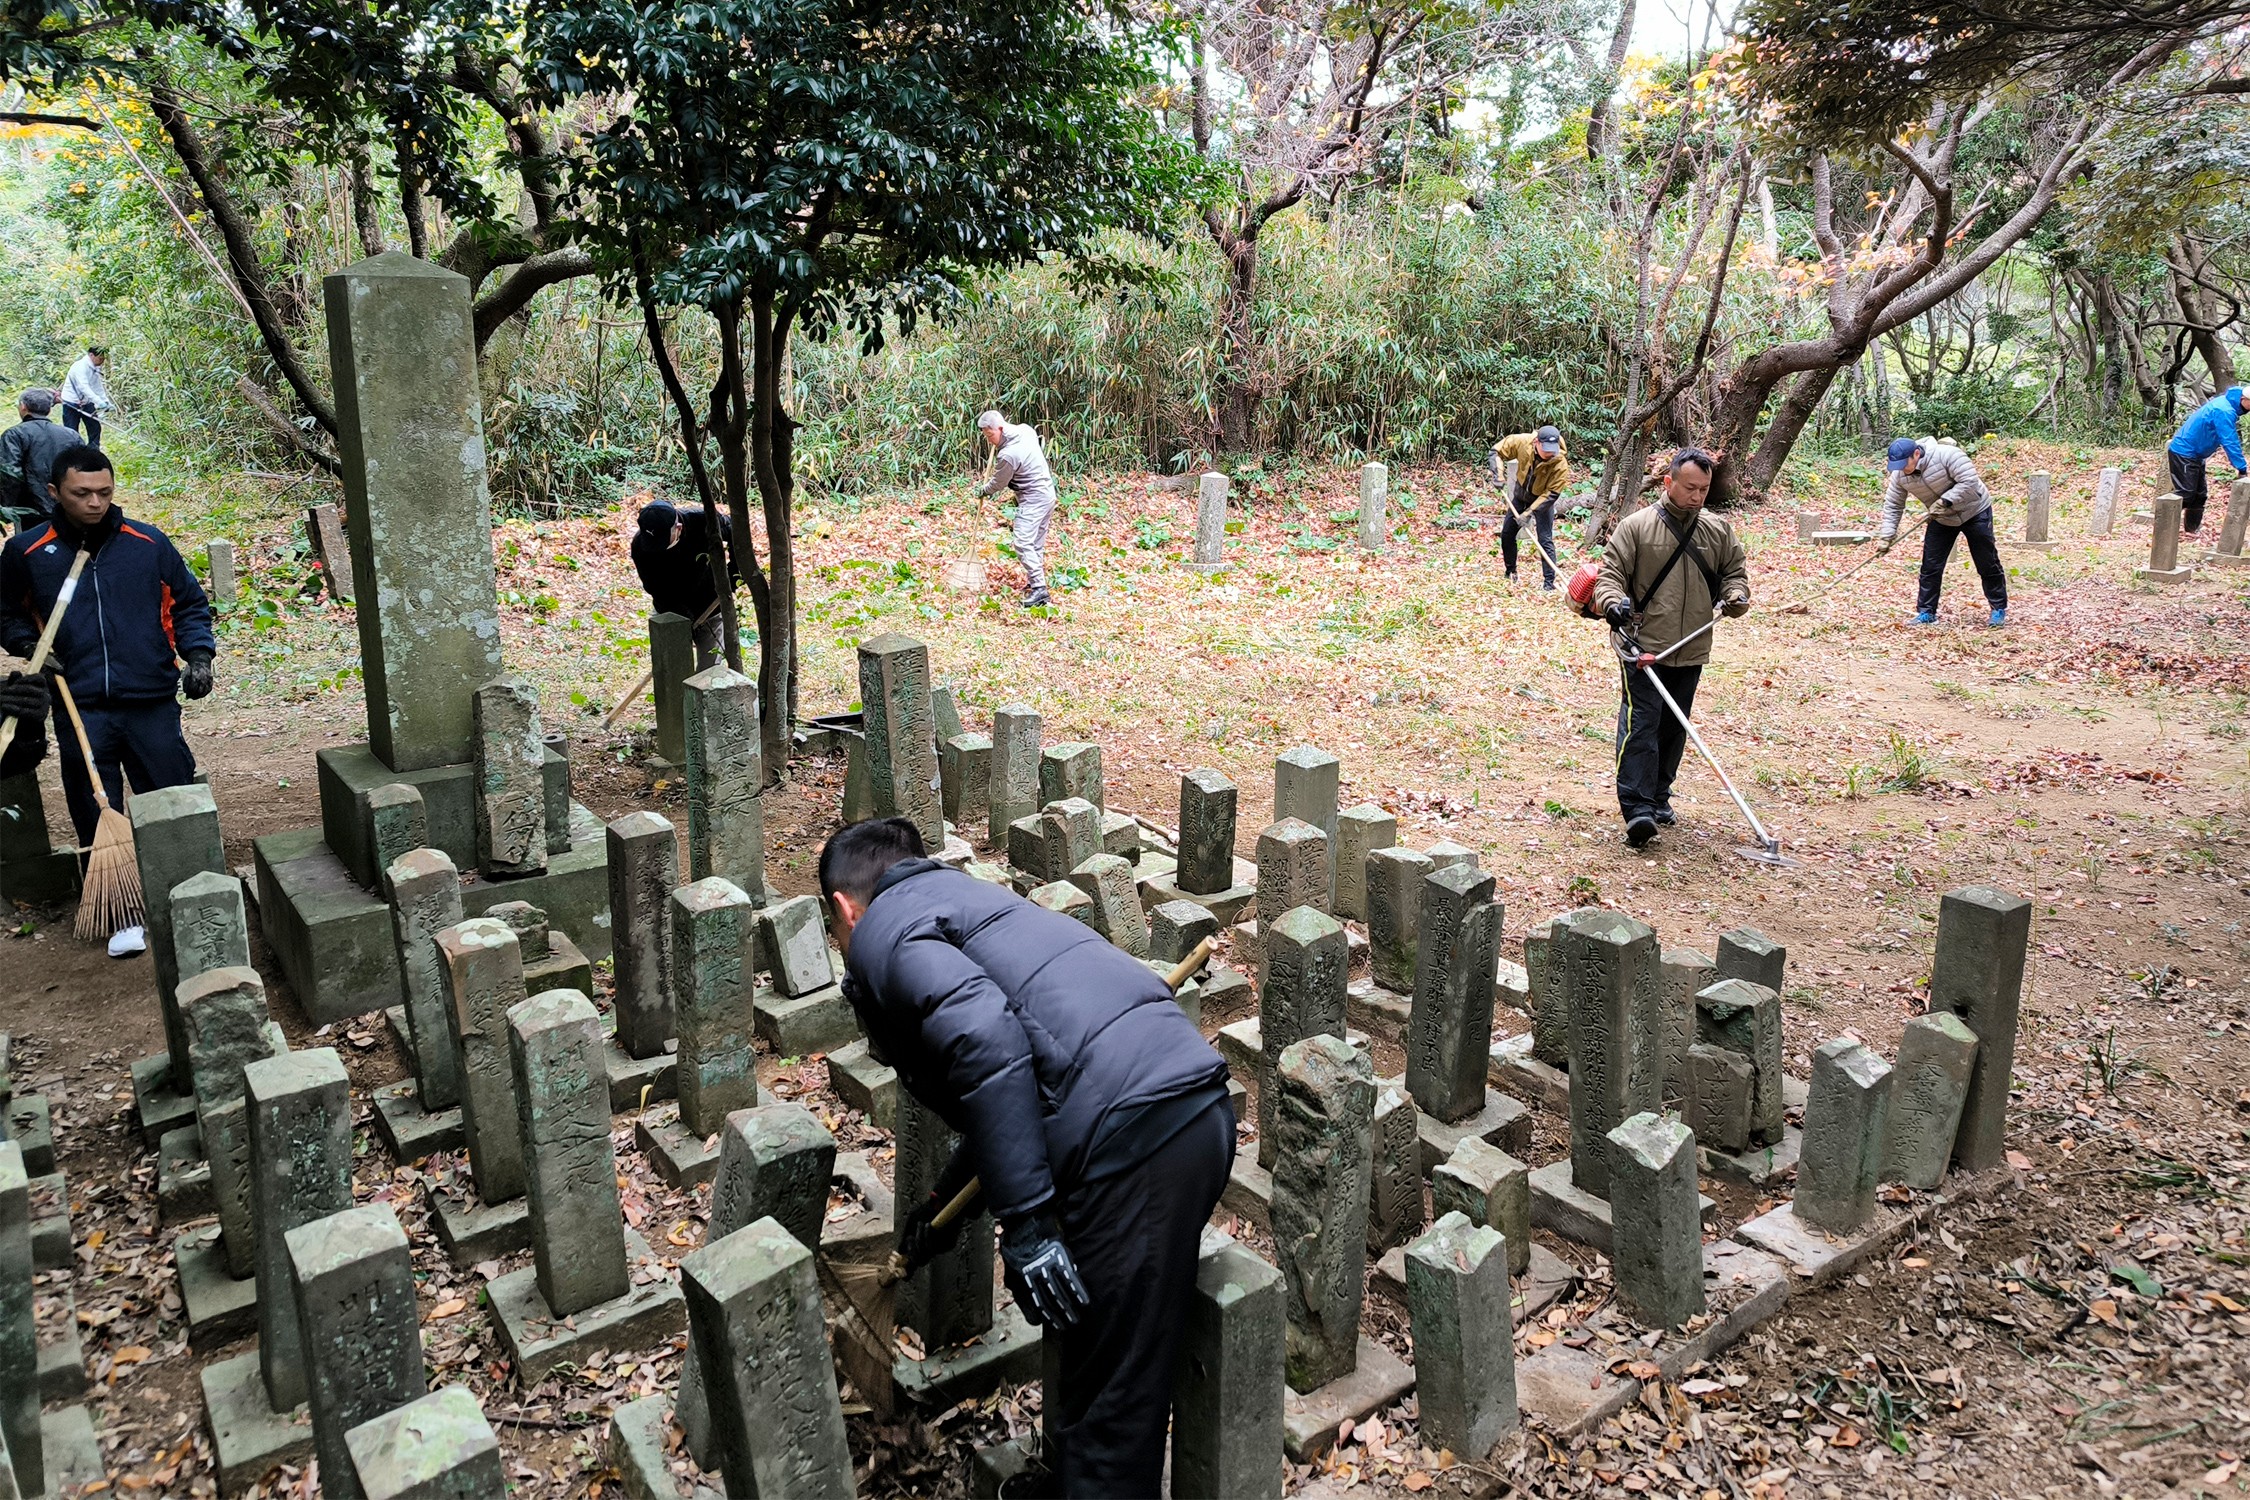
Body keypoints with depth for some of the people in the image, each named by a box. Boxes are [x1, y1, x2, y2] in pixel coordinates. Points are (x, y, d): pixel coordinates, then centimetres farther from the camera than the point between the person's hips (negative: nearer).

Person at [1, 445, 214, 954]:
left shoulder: (148, 543, 2)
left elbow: (189, 603, 12)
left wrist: (198, 655, -1)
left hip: (152, 704, 0)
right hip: (80, 710, 1)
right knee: (96, 817, 3)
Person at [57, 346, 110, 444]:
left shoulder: (95, 368, 3)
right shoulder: (80, 367, -24)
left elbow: (99, 386, 9)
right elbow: (84, 387, -35)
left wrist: (106, 402, -3)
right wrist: (99, 402, -44)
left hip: (86, 403, 7)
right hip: (71, 403, -7)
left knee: (95, 428, 3)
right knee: (72, 432, -3)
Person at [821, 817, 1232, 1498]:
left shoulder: (882, 930, 3)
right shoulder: (964, 899, 30)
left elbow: (985, 1040, -18)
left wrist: (1024, 1227, -15)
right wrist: (945, 1204, 50)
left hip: (1134, 1133, -9)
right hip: (1199, 1107, 9)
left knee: (1107, 1402, 4)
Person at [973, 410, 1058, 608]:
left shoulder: (1008, 455, -23)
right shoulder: (1026, 430, 1)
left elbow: (997, 484, -7)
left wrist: (982, 491, 14)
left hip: (1033, 500, -10)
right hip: (1047, 493, 10)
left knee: (1023, 543, -14)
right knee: (1037, 543, 16)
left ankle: (1039, 589, -19)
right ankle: (1036, 580, 25)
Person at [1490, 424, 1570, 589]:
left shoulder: (1560, 464, -34)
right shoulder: (1522, 442, -28)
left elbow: (1551, 494, -30)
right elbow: (1497, 450, -12)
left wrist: (1530, 512, -35)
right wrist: (1498, 473, -25)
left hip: (1542, 500, -4)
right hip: (1520, 496, 4)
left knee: (1545, 540, -11)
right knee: (1506, 534, 9)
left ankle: (1549, 582, -6)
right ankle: (1511, 573, 28)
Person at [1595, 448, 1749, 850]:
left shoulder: (1718, 531, 9)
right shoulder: (1636, 526, -4)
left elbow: (1734, 570, 19)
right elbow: (1610, 571, -6)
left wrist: (1735, 596, -2)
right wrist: (1614, 602, -26)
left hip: (1691, 652, 5)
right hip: (1643, 648, -5)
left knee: (1674, 728, 13)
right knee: (1641, 724, -12)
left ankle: (1659, 797, 27)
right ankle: (1637, 809, -16)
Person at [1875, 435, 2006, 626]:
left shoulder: (1945, 455, -31)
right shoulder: (1899, 475, -14)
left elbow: (1969, 481, -31)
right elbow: (1893, 506, -5)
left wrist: (1945, 501, -34)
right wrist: (1886, 535, -11)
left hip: (1974, 512, -5)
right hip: (1941, 520, 5)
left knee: (1988, 565, 2)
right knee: (1930, 567, -1)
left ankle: (1999, 610, 14)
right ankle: (1926, 612, 7)